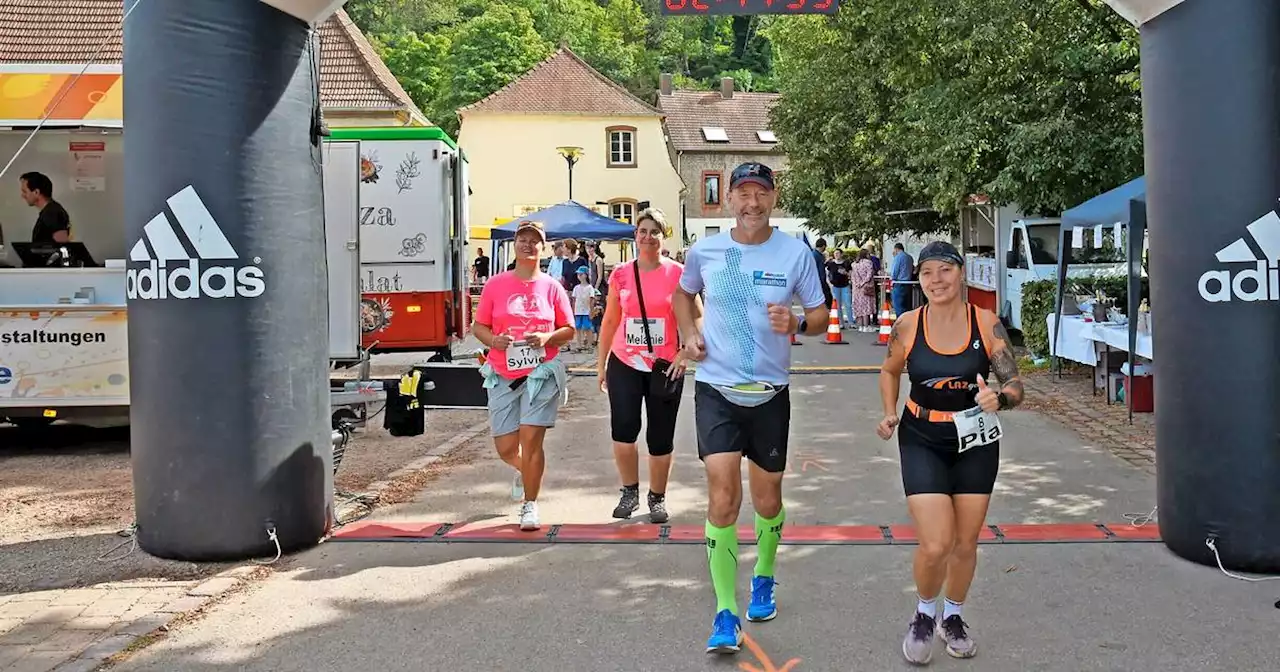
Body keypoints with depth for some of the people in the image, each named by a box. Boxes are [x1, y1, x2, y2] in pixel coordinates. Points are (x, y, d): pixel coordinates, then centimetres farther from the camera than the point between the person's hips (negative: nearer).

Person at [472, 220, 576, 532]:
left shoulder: (552, 287, 3)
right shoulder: (495, 285, 3)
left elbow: (568, 330, 8)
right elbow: (478, 327, 8)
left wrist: (547, 337, -12)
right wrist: (494, 340, -13)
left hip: (541, 372, -1)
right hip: (502, 375, 1)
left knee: (531, 439, -9)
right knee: (505, 448, 4)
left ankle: (530, 505, 8)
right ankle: (524, 471, 41)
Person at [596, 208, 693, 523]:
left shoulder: (677, 273, -2)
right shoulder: (621, 274, 5)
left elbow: (697, 318, 2)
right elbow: (610, 320, 12)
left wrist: (685, 352, -10)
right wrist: (601, 363, 11)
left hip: (665, 367, -1)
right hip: (624, 365, 1)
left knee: (661, 438, 4)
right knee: (623, 430, -11)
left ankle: (657, 497, 23)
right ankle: (630, 491, 11)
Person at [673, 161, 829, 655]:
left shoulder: (795, 252, -5)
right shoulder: (704, 251, -1)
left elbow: (821, 314, 2)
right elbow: (683, 295, 19)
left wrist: (796, 324, -20)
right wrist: (689, 335, 1)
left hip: (770, 392, 1)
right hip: (716, 390, -1)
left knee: (767, 498, 15)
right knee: (723, 496, -13)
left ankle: (763, 579, 43)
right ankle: (726, 613, -3)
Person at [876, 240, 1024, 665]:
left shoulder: (986, 324, -11)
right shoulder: (907, 326, -9)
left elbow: (1015, 385, -10)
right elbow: (890, 371, 10)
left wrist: (999, 399, -32)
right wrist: (890, 413, -5)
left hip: (976, 441, 1)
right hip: (922, 442, -1)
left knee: (965, 543, 13)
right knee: (935, 545, -11)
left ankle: (953, 617, 40)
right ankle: (924, 614, 20)